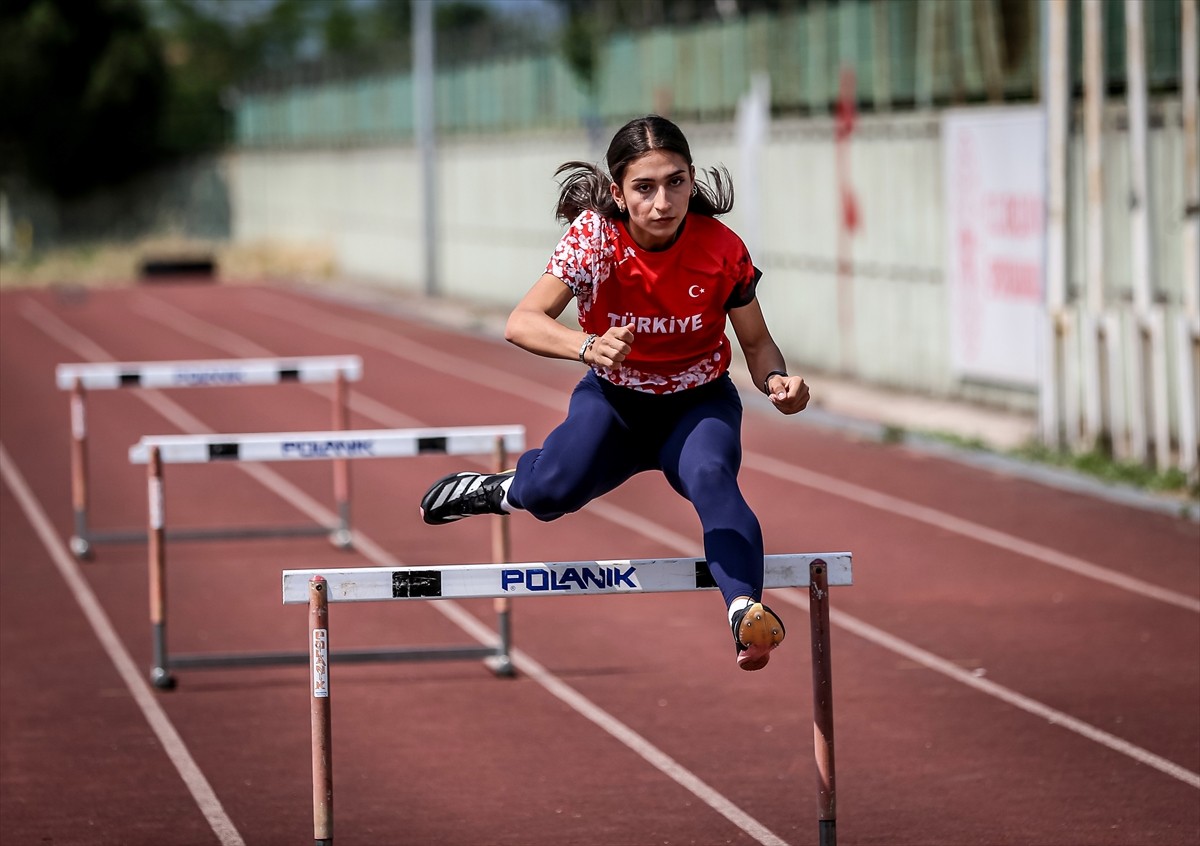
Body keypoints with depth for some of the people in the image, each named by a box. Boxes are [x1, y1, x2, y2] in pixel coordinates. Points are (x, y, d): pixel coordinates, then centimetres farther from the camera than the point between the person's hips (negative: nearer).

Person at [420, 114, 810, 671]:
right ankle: (513, 488, 10)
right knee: (554, 489, -27)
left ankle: (745, 609, -54)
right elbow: (522, 322, -32)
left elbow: (756, 342, -5)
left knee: (710, 476, -35)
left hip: (698, 403, -1)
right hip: (614, 398, 1)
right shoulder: (595, 235, -22)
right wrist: (588, 346, -52)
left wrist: (776, 380, -29)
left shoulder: (721, 249, -19)